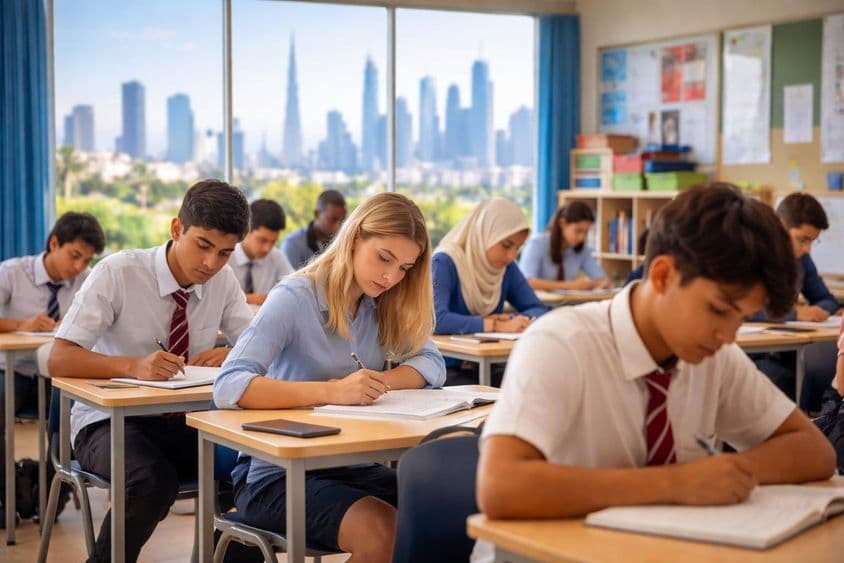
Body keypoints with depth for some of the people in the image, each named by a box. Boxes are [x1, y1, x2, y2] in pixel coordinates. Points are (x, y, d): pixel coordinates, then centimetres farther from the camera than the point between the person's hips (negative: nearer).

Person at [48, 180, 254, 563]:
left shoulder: (223, 280, -1)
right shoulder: (118, 273, -14)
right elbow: (59, 360, -20)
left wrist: (229, 355, -21)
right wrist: (134, 366, -37)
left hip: (185, 423, 4)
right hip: (110, 420, -4)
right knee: (153, 482, -35)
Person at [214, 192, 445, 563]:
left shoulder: (383, 305, 6)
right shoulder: (294, 299, -15)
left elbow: (431, 364, 1)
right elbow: (228, 387, -26)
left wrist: (380, 382, -20)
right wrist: (332, 391, -38)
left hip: (350, 466, 6)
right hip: (276, 473, -6)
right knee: (383, 533, -30)